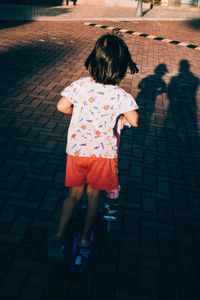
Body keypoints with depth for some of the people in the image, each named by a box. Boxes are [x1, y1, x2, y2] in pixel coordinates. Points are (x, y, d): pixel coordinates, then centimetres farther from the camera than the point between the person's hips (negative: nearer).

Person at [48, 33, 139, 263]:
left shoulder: (80, 85, -7)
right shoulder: (120, 95, -12)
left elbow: (62, 106, -5)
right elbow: (134, 121, -12)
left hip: (76, 149, 2)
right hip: (103, 152, -2)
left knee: (74, 194, 17)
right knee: (93, 194, 17)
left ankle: (59, 235, 5)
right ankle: (85, 238, 30)